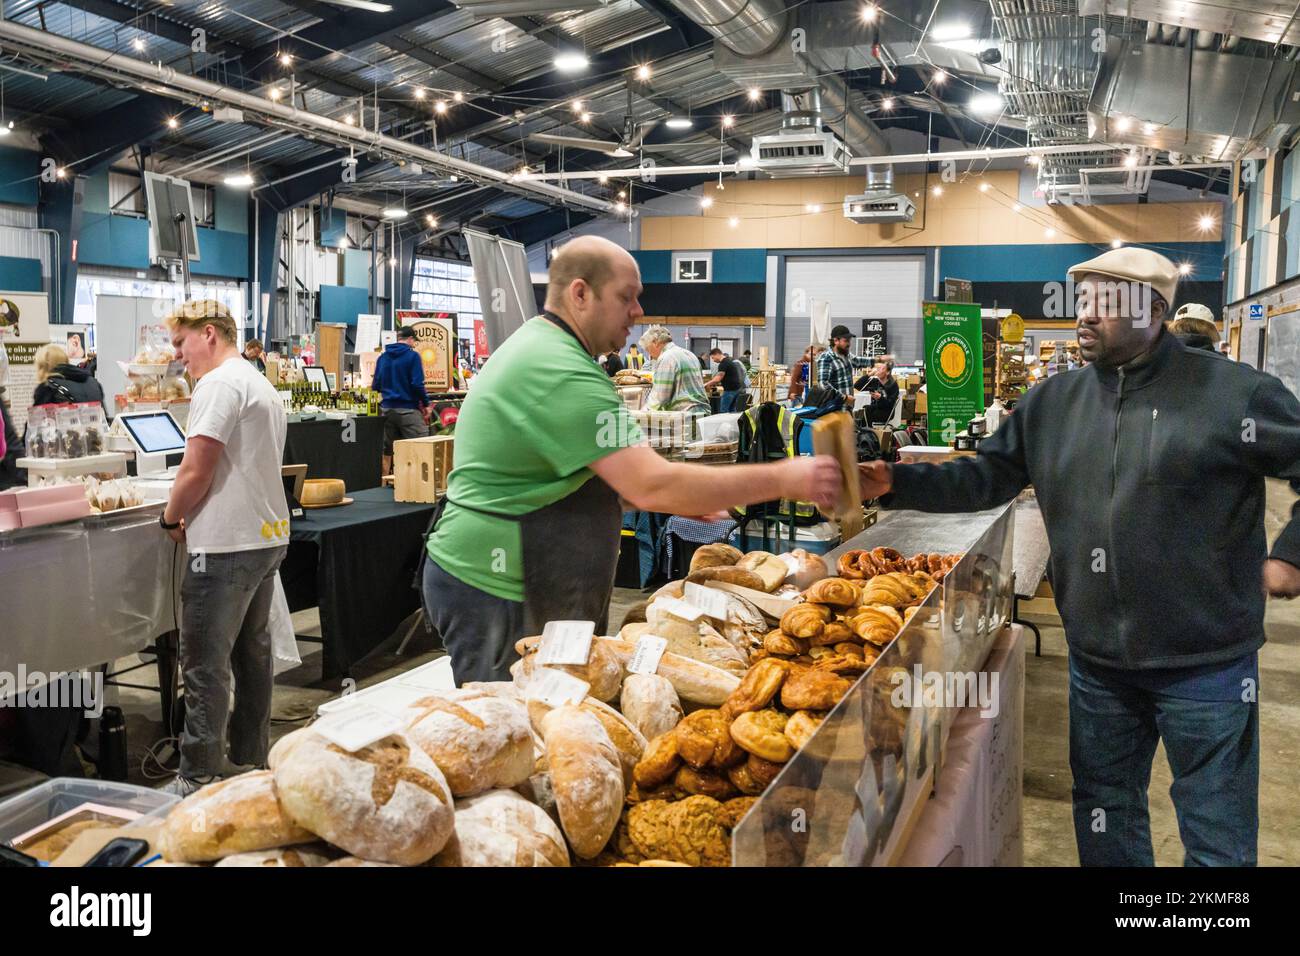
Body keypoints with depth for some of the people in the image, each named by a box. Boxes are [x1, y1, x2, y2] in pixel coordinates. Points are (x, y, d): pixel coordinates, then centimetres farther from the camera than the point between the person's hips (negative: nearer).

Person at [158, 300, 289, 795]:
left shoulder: (219, 384, -13)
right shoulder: (262, 384, 17)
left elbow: (196, 472, -17)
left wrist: (171, 518, 0)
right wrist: (189, 515, 17)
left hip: (226, 546, -10)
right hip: (268, 536, 10)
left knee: (205, 663, -2)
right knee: (252, 651, 17)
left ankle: (199, 779, 4)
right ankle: (251, 758, 28)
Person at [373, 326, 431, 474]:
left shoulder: (383, 357, 9)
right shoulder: (412, 356, -7)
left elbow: (375, 386, 10)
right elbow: (417, 384, -14)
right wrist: (426, 404, -2)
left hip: (387, 409, 6)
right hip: (408, 409, -6)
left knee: (387, 451, 11)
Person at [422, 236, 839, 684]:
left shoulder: (533, 345, 14)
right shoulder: (564, 374, -22)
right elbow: (653, 487, -28)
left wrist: (682, 498, 12)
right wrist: (782, 479, -23)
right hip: (495, 595, -11)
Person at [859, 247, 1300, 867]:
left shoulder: (1232, 392, -10)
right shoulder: (1052, 402, 4)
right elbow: (984, 478, 5)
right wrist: (895, 483, -6)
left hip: (1206, 663, -4)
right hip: (1097, 661, 5)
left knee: (1217, 836, 11)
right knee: (1104, 818, 20)